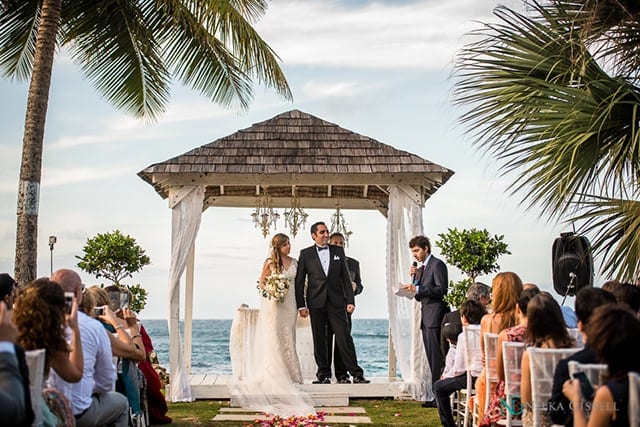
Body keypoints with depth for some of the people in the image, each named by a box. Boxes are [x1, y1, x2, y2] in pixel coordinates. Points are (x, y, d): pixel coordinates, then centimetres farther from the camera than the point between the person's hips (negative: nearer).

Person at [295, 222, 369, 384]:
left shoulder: (338, 251, 9)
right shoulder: (306, 254, 5)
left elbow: (346, 277, 8)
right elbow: (299, 281, 4)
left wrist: (350, 301, 1)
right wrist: (301, 305, -3)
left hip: (336, 301, 0)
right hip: (316, 303, 0)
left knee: (344, 337, -4)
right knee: (319, 340, 4)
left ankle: (356, 374, -1)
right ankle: (324, 375, 13)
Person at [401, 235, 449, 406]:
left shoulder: (437, 265, -6)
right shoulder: (421, 268, 21)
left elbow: (441, 289, -16)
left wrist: (417, 289, -19)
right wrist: (415, 277, 6)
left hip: (435, 316, -9)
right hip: (426, 317, 9)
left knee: (436, 358, -11)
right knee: (431, 359, 9)